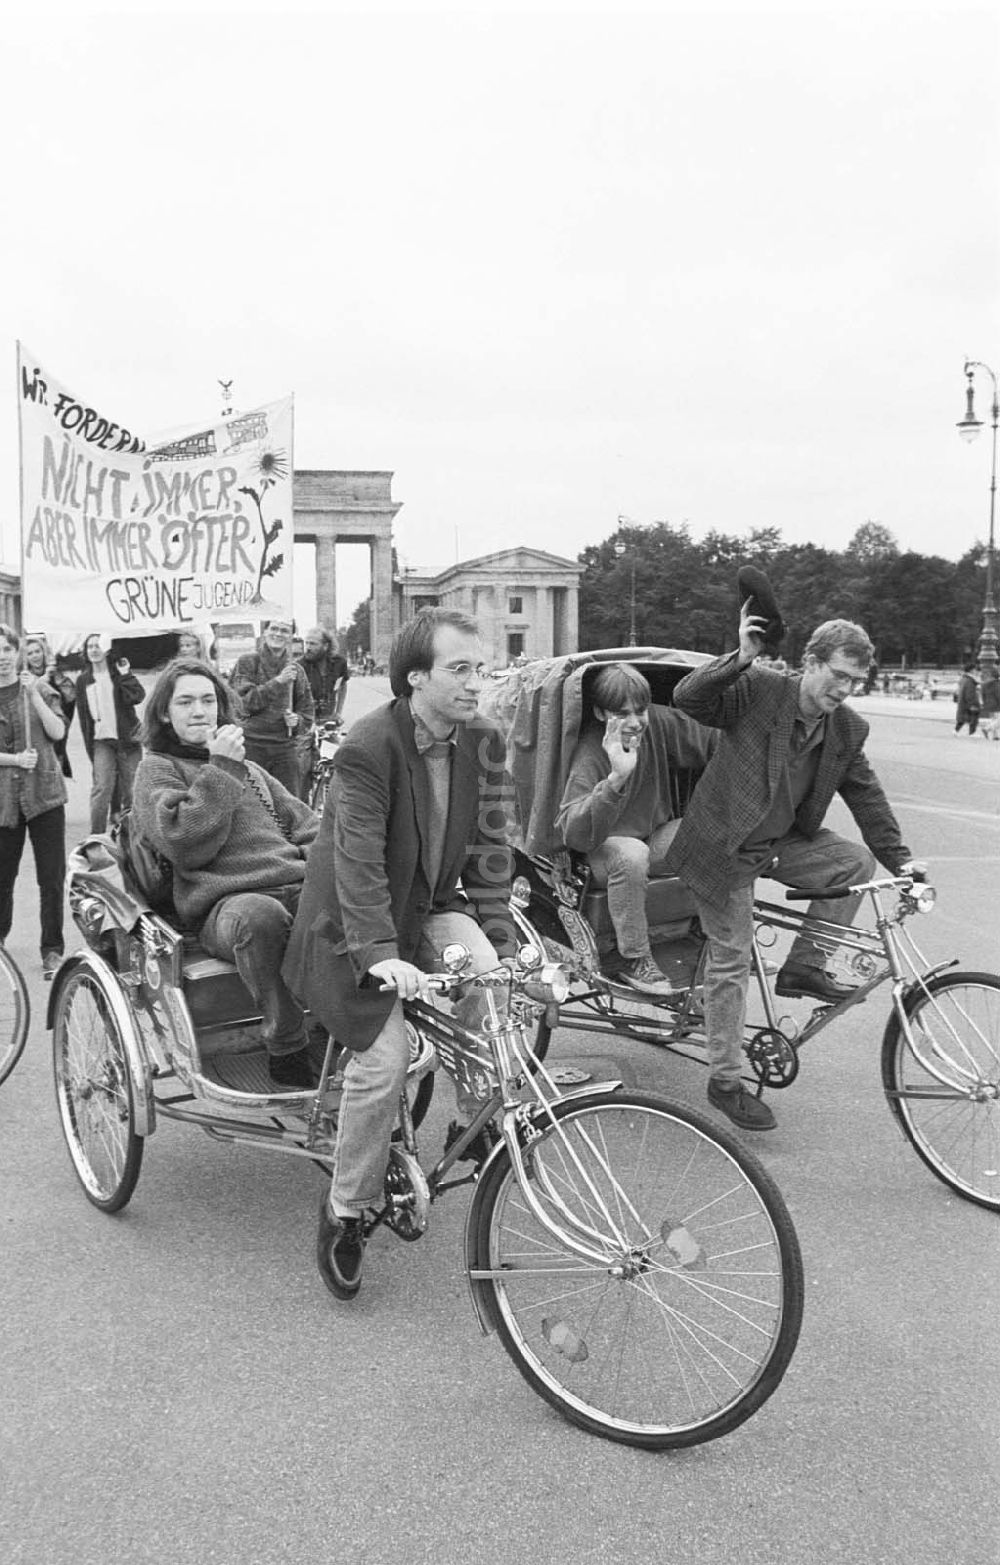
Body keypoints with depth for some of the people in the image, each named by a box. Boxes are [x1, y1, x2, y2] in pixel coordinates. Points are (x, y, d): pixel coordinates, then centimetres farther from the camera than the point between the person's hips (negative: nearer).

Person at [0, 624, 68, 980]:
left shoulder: (39, 688, 5)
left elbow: (58, 732, -6)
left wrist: (33, 694, -14)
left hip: (44, 792, 0)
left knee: (52, 877, -2)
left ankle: (52, 950, 6)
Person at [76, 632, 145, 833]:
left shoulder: (119, 672, 3)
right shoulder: (83, 681, 8)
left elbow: (138, 697, -13)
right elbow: (83, 716, 10)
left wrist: (125, 675, -17)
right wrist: (89, 747, 7)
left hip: (128, 740, -1)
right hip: (102, 741, 1)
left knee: (130, 791, 1)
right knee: (101, 789, -12)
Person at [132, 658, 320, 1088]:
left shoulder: (247, 767, 30)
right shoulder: (158, 768, 12)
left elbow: (304, 824, 27)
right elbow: (185, 845, -5)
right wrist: (219, 770, -6)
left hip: (298, 887, 5)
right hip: (227, 901, -5)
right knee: (260, 916, -42)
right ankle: (287, 1052, -28)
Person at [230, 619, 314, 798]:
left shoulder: (296, 670, 13)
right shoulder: (248, 662, 4)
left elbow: (307, 716, 17)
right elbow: (243, 701, -10)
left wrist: (296, 720, -7)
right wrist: (277, 681, -16)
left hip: (285, 748, 3)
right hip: (251, 745, -3)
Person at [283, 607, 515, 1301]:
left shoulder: (484, 742, -5)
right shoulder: (369, 746, -23)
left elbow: (491, 846, -2)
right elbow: (358, 859, -29)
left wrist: (499, 937, -11)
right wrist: (380, 955, -40)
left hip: (432, 908, 5)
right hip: (355, 923, -5)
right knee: (384, 1060, -17)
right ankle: (345, 1212, 4)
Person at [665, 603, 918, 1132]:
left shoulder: (848, 730, -1)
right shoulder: (757, 691, -15)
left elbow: (867, 798, 5)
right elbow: (686, 698, -25)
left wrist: (901, 862, 0)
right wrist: (741, 657, -35)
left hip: (783, 843, 6)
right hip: (725, 848, -5)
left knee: (856, 860, -16)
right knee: (730, 962, -3)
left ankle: (804, 965, 1)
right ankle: (725, 1082, 10)